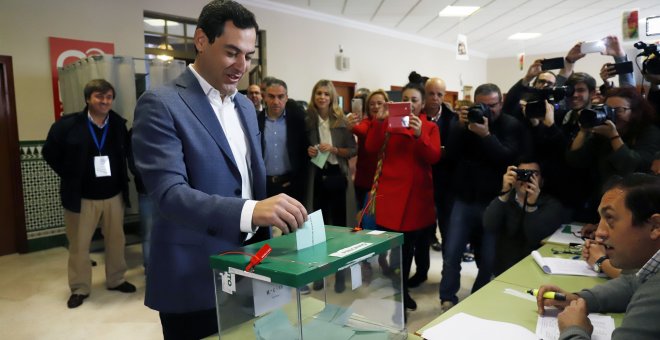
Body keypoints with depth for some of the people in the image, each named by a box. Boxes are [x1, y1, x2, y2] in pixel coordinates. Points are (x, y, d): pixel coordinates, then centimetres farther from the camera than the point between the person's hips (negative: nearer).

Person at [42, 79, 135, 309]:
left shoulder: (119, 124, -4)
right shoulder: (68, 125, -10)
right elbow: (50, 153, 1)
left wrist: (120, 177, 5)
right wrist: (70, 177, -1)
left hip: (114, 195, 2)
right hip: (81, 197, -2)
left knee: (116, 241, 13)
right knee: (79, 244, 8)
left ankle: (116, 280, 31)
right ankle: (79, 289, 23)